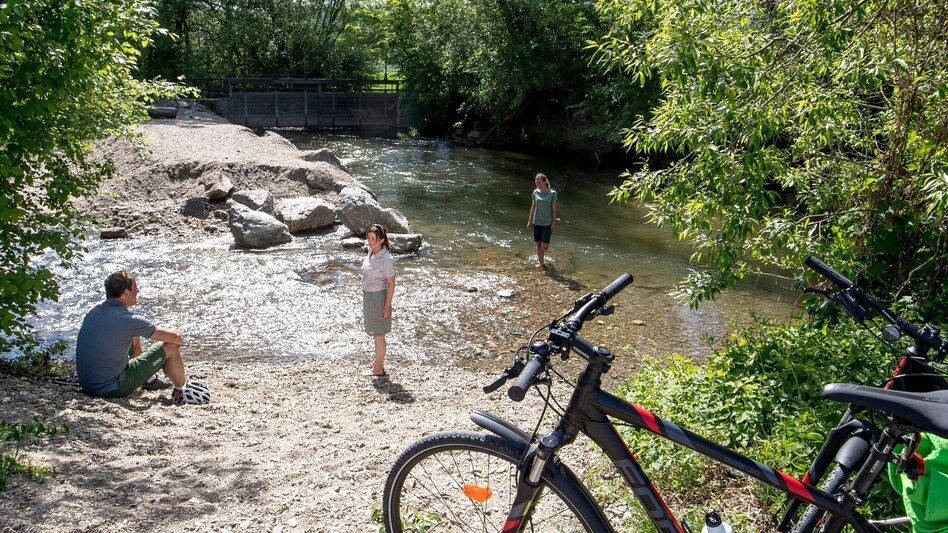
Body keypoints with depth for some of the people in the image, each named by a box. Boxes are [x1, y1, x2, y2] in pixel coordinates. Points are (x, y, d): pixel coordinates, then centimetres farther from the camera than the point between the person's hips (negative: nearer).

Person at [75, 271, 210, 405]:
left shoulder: (94, 311, 2)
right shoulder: (128, 320, -22)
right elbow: (177, 337, -17)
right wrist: (178, 337, 6)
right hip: (112, 389, -8)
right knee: (171, 347, -3)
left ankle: (147, 381, 42)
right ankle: (181, 392, 18)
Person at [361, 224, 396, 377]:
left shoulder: (386, 259, -22)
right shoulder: (371, 252, 2)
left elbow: (391, 283, -18)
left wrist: (387, 306, -17)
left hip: (379, 298, -8)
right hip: (368, 296, 8)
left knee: (378, 334, 4)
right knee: (375, 332, 21)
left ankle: (379, 368, 16)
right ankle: (378, 360, 37)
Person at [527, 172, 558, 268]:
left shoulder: (552, 193, -7)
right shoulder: (535, 192, 1)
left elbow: (554, 209, -4)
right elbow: (533, 207, 9)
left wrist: (553, 223, -6)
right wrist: (530, 221, 11)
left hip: (547, 223, -3)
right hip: (537, 222, 3)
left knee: (544, 246, -6)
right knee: (538, 245, 6)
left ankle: (544, 255, 29)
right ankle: (542, 263, 20)